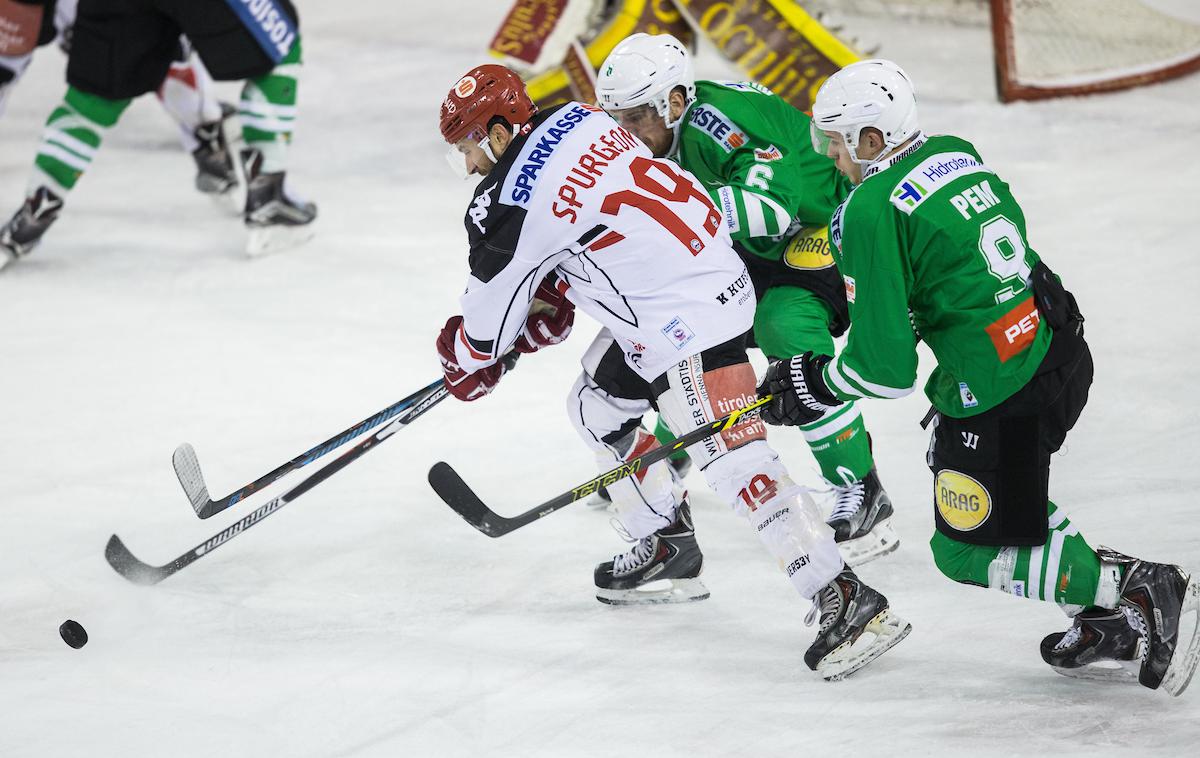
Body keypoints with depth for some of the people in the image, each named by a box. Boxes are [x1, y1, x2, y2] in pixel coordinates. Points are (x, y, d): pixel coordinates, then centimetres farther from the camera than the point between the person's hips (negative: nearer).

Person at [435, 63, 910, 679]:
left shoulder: (514, 201, -15)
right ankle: (669, 549, 32)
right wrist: (550, 302, 22)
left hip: (686, 316, -11)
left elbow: (493, 298, 0)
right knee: (598, 407, 24)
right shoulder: (575, 119, 9)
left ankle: (846, 601, -23)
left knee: (730, 456, -18)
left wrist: (469, 360, 19)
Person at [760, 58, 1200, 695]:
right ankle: (1104, 622, 22)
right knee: (1003, 493, 29)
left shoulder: (872, 212, -15)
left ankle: (1136, 591, -3)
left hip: (998, 392, -9)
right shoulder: (956, 154, 9)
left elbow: (883, 365, -16)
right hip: (1062, 351, 9)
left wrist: (813, 385, 2)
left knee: (968, 550, 7)